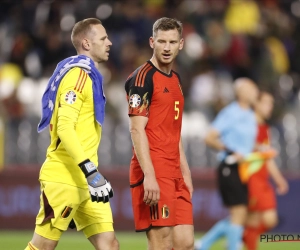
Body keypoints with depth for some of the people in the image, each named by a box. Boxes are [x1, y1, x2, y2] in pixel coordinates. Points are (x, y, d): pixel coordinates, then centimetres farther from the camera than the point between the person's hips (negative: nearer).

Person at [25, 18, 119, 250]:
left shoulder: (90, 76, 17)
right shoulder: (77, 74, -12)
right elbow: (64, 128, -22)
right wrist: (91, 172, -28)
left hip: (84, 181, 9)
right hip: (63, 179, -9)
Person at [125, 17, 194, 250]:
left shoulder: (176, 79, 18)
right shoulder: (143, 77, -8)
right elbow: (137, 129, -15)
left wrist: (185, 171, 19)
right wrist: (149, 175, -22)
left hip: (175, 175, 8)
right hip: (153, 174, -8)